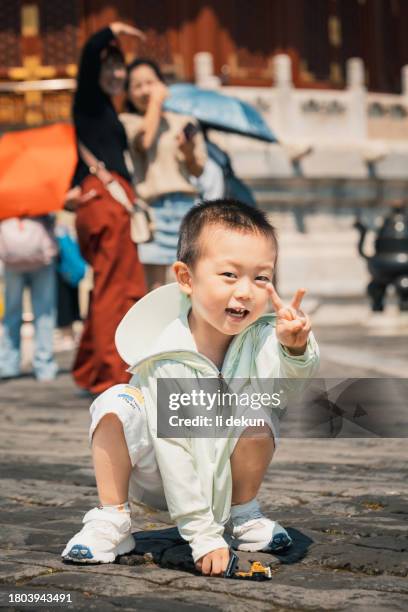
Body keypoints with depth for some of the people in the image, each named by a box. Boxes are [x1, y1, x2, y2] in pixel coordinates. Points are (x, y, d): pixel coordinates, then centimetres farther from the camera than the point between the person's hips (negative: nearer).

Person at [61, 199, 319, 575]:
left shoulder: (262, 338, -20)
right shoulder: (166, 361, -28)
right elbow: (172, 451, -27)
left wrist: (296, 348, -61)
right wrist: (203, 536, -27)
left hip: (228, 475, 3)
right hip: (159, 479, -2)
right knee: (116, 405, -27)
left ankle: (243, 516, 1)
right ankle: (111, 522, -11)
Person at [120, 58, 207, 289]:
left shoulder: (184, 121, 15)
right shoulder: (127, 121, 9)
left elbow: (198, 170, 11)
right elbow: (144, 140, -13)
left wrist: (189, 152, -11)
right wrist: (156, 102, -1)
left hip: (185, 204, 2)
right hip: (151, 207, -2)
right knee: (155, 282, -6)